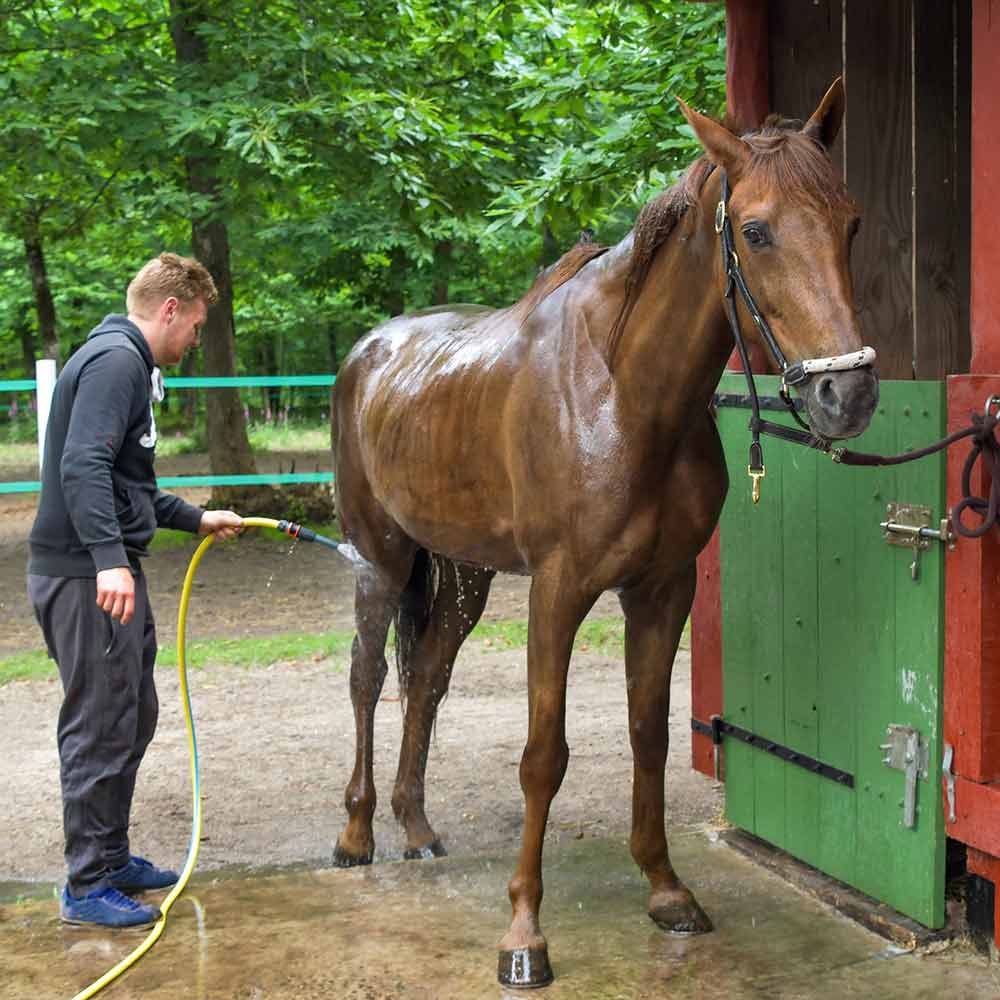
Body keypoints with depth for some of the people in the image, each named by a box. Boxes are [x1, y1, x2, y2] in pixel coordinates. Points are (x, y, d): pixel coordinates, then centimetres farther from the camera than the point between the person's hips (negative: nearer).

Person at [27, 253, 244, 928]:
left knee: (133, 718, 19)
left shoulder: (129, 363, 19)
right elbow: (83, 468, -27)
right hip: (88, 576, -11)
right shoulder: (116, 361, -14)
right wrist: (109, 558, -36)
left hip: (108, 571, 11)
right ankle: (88, 885, 6)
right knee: (101, 727, -3)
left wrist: (196, 519, 33)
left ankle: (111, 857, 31)